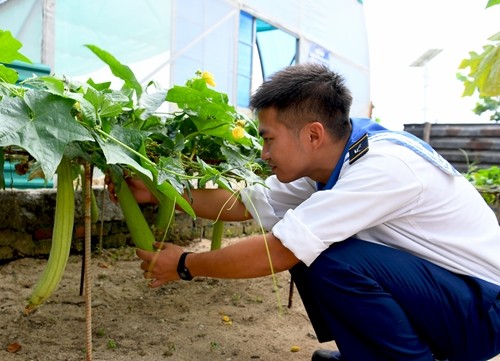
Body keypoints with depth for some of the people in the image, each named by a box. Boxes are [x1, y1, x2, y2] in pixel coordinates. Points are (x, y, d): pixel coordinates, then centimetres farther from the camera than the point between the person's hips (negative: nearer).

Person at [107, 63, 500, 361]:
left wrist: (184, 265, -15)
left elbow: (273, 254, -30)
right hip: (425, 284, 8)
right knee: (303, 252, 2)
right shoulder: (327, 162, -4)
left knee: (331, 260, -29)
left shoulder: (383, 167, -30)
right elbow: (244, 203, 4)